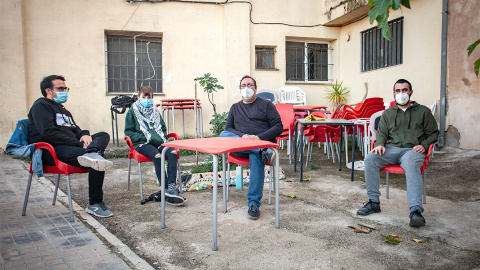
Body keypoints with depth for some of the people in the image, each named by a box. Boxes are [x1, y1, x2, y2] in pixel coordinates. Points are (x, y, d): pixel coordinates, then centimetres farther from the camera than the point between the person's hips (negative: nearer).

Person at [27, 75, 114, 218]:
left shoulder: (61, 109, 32)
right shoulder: (41, 105, 0)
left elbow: (75, 128, 26)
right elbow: (48, 133, -15)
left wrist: (84, 135, -2)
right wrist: (79, 144, -17)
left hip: (69, 146, 9)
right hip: (52, 152, -9)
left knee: (103, 136, -11)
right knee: (98, 162, -30)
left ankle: (91, 153, -44)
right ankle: (94, 205, -26)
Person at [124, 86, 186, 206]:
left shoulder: (155, 111, 26)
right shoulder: (132, 111, 11)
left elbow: (163, 128, 32)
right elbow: (128, 131, 5)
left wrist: (163, 137, 9)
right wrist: (144, 137, -10)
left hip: (159, 141, 5)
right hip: (143, 143, -4)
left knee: (173, 153, -28)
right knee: (157, 156, -36)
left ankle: (171, 187, -36)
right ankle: (166, 191, -38)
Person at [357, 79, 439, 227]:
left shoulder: (423, 111, 17)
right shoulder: (388, 113, 24)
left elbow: (433, 133, 15)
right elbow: (382, 133, 17)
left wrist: (424, 145, -5)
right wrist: (379, 144, -6)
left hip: (412, 150, -3)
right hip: (391, 148, 3)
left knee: (411, 165, -38)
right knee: (370, 159, -27)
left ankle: (416, 211, -47)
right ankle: (374, 202, -20)